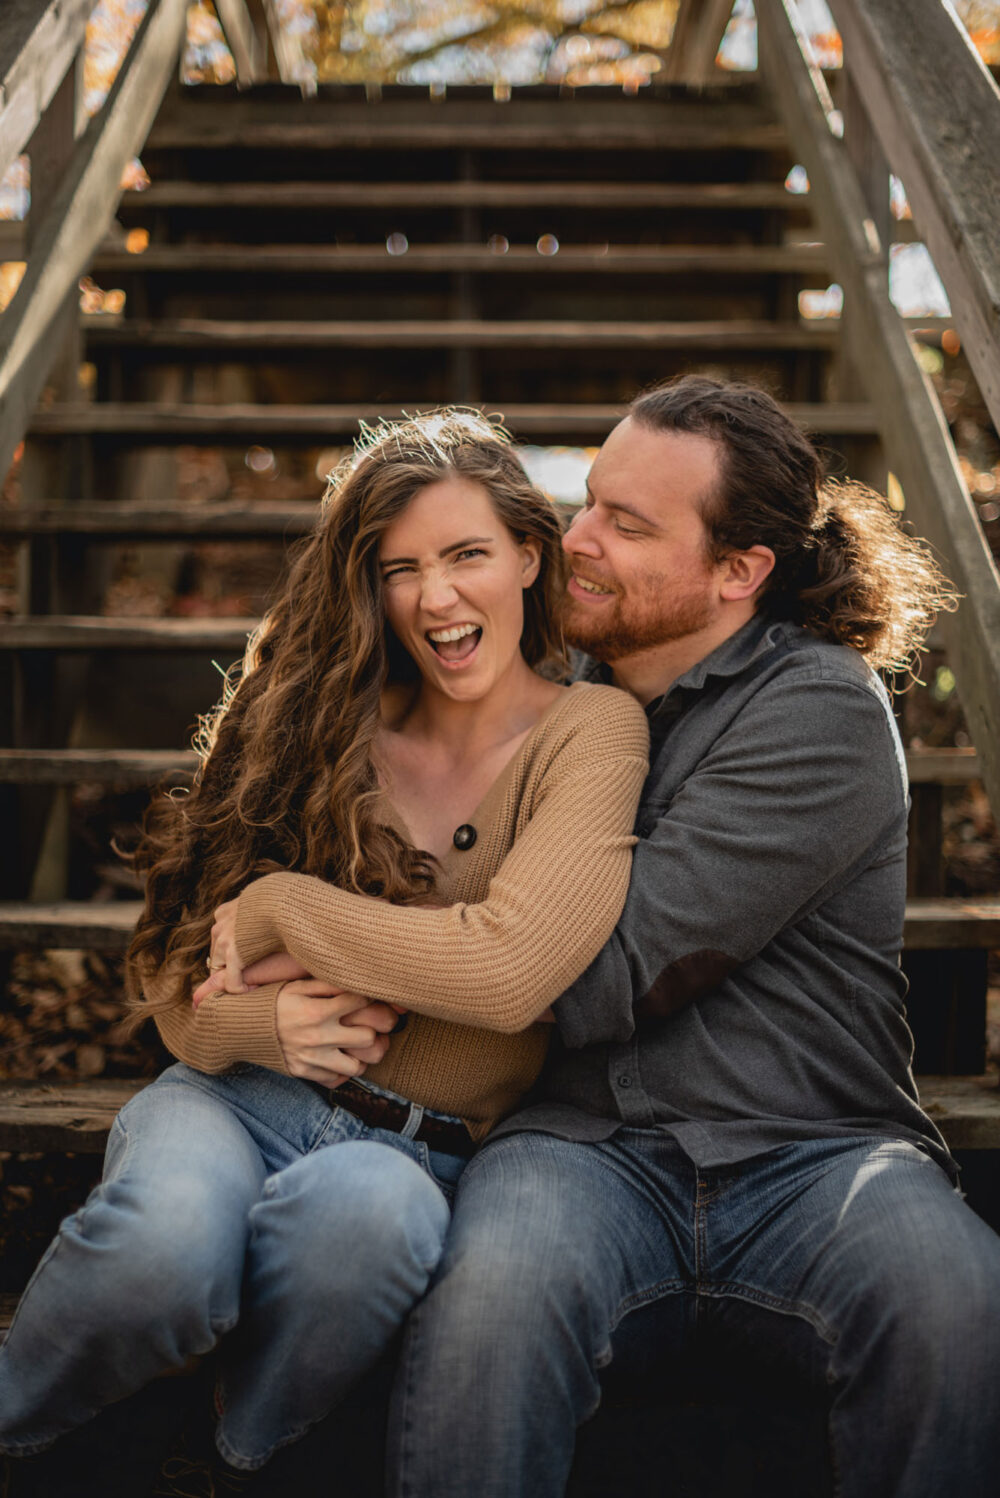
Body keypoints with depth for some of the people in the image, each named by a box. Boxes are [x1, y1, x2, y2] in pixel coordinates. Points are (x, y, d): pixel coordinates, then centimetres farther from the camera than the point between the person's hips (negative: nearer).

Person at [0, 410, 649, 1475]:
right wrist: (262, 1020, -15)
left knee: (366, 1207, -37)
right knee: (166, 1239, -33)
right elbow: (180, 985, 8)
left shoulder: (590, 734, -3)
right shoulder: (330, 727, 7)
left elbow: (509, 968, -21)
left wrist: (281, 906, -10)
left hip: (424, 1152, -2)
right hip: (243, 1100, 2)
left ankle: (241, 1452, -7)